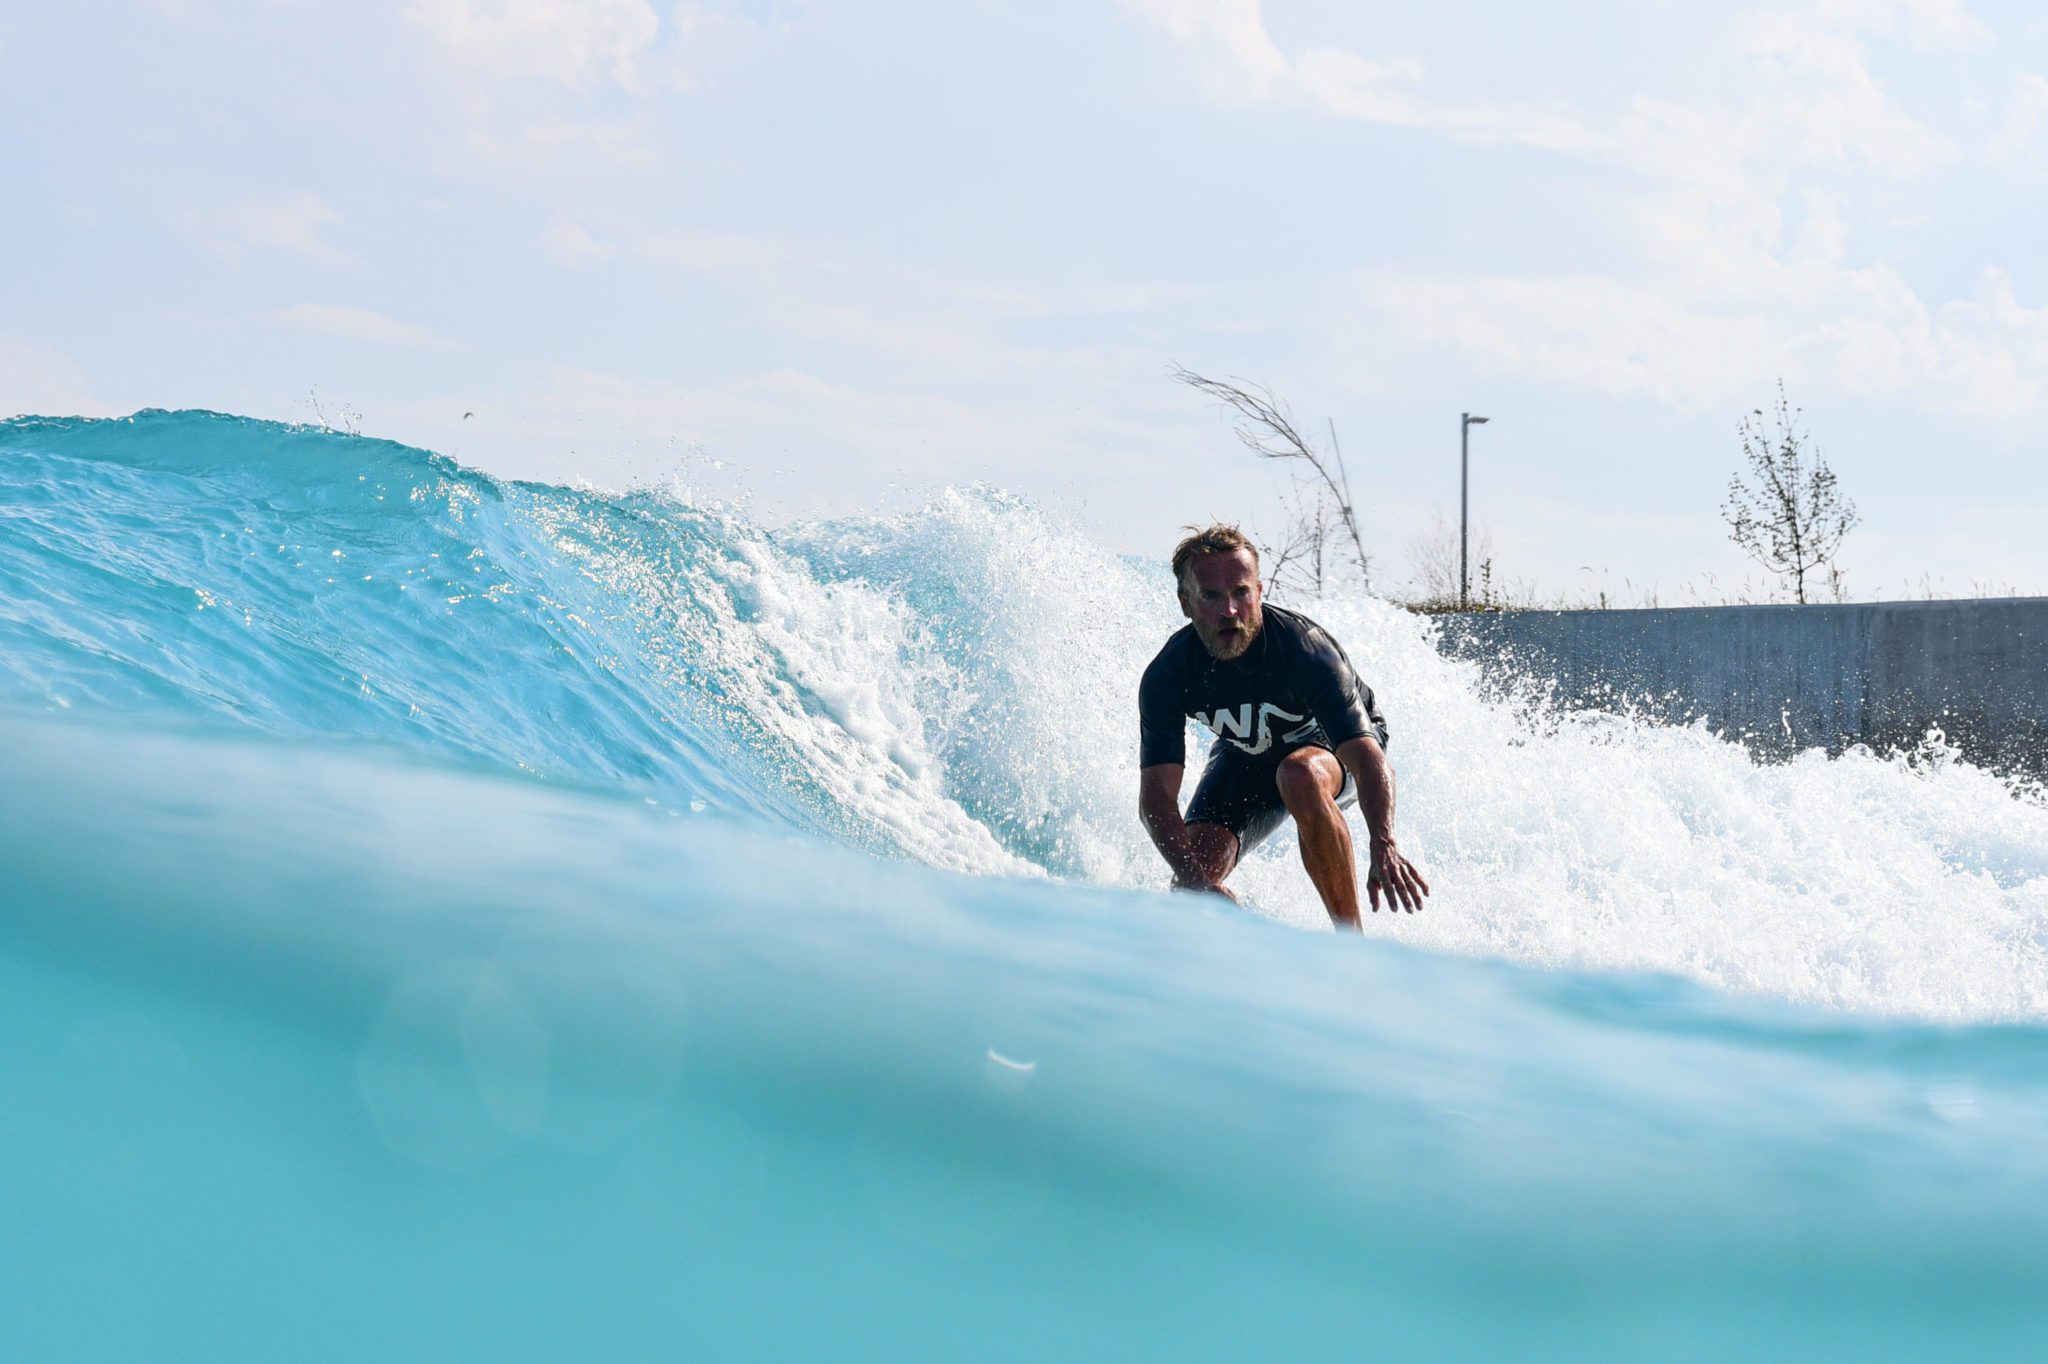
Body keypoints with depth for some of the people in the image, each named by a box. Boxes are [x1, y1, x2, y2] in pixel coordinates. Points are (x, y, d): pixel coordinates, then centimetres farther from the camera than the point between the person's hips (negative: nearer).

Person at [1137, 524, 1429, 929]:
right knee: (1191, 887, -15)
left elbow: (1367, 756, -44)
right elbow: (1156, 798, -30)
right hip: (1245, 756, 3)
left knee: (1299, 776, -39)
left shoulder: (1304, 648, -36)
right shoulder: (1168, 677, -28)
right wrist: (1196, 879, -48)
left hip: (1333, 745, -3)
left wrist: (1383, 846, -62)